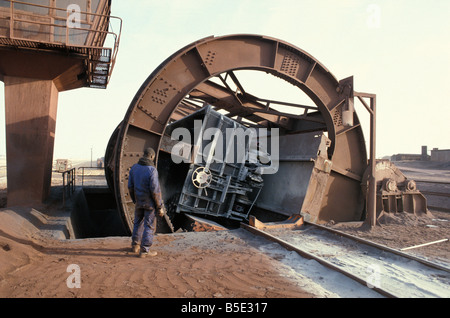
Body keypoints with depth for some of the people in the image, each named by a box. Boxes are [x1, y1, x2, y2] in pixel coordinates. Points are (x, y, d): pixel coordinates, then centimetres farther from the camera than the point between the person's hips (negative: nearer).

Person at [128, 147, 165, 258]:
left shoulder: (134, 167, -3)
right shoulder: (152, 170, -22)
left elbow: (130, 186, 4)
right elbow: (155, 190, -23)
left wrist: (134, 200, 19)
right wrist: (160, 207, -14)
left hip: (139, 201, 6)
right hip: (150, 202, -6)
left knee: (138, 223, 22)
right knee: (149, 226, 5)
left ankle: (135, 245, 33)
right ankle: (144, 251, 11)